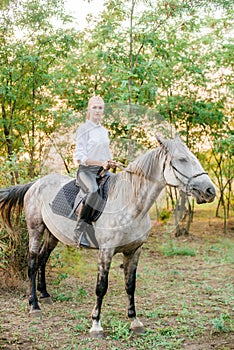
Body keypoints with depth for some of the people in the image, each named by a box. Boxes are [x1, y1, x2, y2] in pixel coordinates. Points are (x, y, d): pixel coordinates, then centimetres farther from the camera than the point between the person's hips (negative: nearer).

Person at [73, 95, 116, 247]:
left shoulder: (104, 131, 20)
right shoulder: (83, 129, 0)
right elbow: (79, 158, -8)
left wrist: (110, 163, 4)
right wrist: (100, 162, -17)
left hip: (103, 171, 7)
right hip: (86, 170, -7)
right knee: (94, 191, -36)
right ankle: (80, 229, -29)